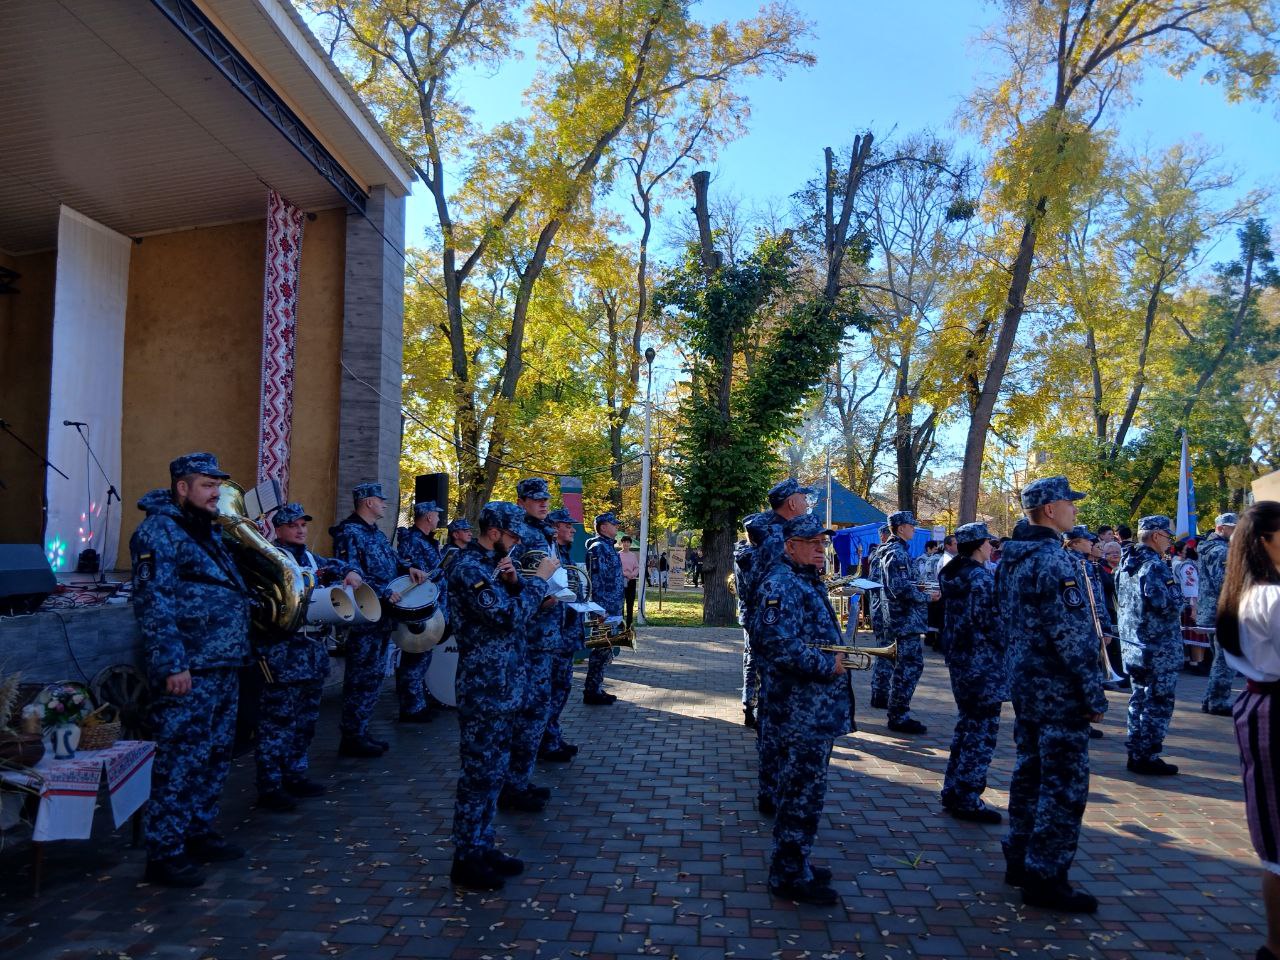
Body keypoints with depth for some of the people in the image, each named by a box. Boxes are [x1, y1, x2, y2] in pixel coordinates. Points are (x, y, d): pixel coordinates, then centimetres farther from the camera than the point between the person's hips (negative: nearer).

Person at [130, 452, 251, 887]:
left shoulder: (207, 531, 19)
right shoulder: (159, 530, -10)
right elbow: (152, 603, -18)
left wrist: (238, 652, 20)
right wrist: (172, 665, -22)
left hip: (223, 668, 9)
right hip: (188, 671, -9)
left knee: (215, 756, 16)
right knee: (181, 761, -4)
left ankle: (198, 831, 29)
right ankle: (164, 851, 6)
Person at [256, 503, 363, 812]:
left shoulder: (309, 557, 18)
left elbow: (334, 565, 28)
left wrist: (350, 573, 5)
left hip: (314, 649, 9)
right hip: (285, 651, -9)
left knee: (306, 717, 15)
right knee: (279, 718, -6)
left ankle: (295, 774, 27)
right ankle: (270, 786, 1)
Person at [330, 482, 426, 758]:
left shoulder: (377, 533, 18)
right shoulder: (349, 532, -12)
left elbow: (392, 559, 25)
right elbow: (350, 572, -22)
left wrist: (409, 568, 3)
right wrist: (384, 593, -21)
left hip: (383, 615, 10)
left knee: (374, 675, 14)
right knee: (362, 676, -6)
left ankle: (360, 731, 23)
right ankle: (351, 737, 2)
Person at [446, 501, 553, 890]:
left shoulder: (490, 563, 13)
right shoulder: (469, 567, -17)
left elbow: (512, 604, 18)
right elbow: (509, 615, -24)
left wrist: (513, 581, 0)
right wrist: (539, 578, -15)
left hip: (501, 684, 10)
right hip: (483, 687, -10)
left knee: (493, 770, 16)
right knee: (479, 772, -1)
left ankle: (482, 846, 26)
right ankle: (466, 859, 9)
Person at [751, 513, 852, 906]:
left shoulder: (810, 581, 15)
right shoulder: (782, 585, -18)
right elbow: (779, 645, -29)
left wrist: (839, 656, 10)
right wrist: (827, 665, -19)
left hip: (816, 711, 11)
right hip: (803, 712, -10)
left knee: (803, 790, 19)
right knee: (803, 793, -1)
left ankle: (795, 865, 32)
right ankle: (789, 875, 12)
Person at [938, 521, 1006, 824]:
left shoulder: (950, 574, 10)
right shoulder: (982, 577, -17)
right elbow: (990, 621, -19)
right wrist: (1010, 648, -6)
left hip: (957, 658, 9)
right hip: (983, 661, -9)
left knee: (966, 724, 18)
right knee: (983, 730, -1)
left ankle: (953, 792, 24)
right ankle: (967, 799, 2)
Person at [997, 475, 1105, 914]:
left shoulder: (1012, 557, 10)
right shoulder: (1052, 560, -19)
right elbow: (1071, 636, -21)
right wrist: (1095, 696, -15)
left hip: (1024, 682, 9)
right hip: (1058, 690, -9)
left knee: (1030, 772, 17)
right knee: (1065, 784, -1)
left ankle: (1019, 860, 26)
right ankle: (1045, 877, 6)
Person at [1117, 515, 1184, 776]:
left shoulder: (1126, 564, 11)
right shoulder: (1155, 565, -19)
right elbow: (1164, 603, -28)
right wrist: (1177, 598, -8)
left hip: (1131, 642, 9)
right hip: (1159, 645, -9)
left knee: (1139, 698, 17)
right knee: (1158, 702, 0)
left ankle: (1136, 753, 23)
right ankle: (1147, 756, 4)